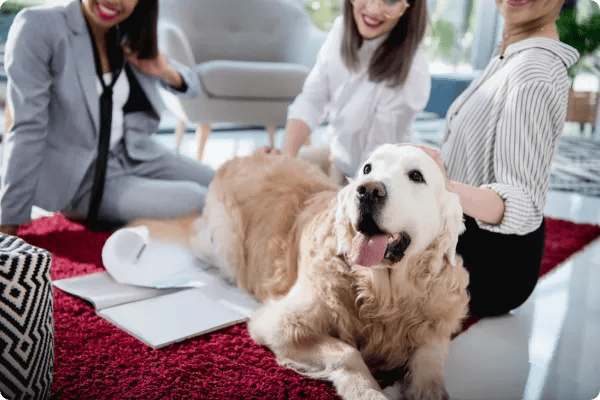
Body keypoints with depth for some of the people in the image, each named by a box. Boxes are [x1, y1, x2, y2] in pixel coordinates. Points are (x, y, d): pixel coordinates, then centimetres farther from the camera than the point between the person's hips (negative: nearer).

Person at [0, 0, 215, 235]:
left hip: (136, 154, 7)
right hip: (81, 179, -6)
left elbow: (191, 87, 14)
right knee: (195, 201, -21)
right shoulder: (39, 26, -16)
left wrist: (166, 72, -9)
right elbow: (27, 128, -18)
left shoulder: (131, 37, 3)